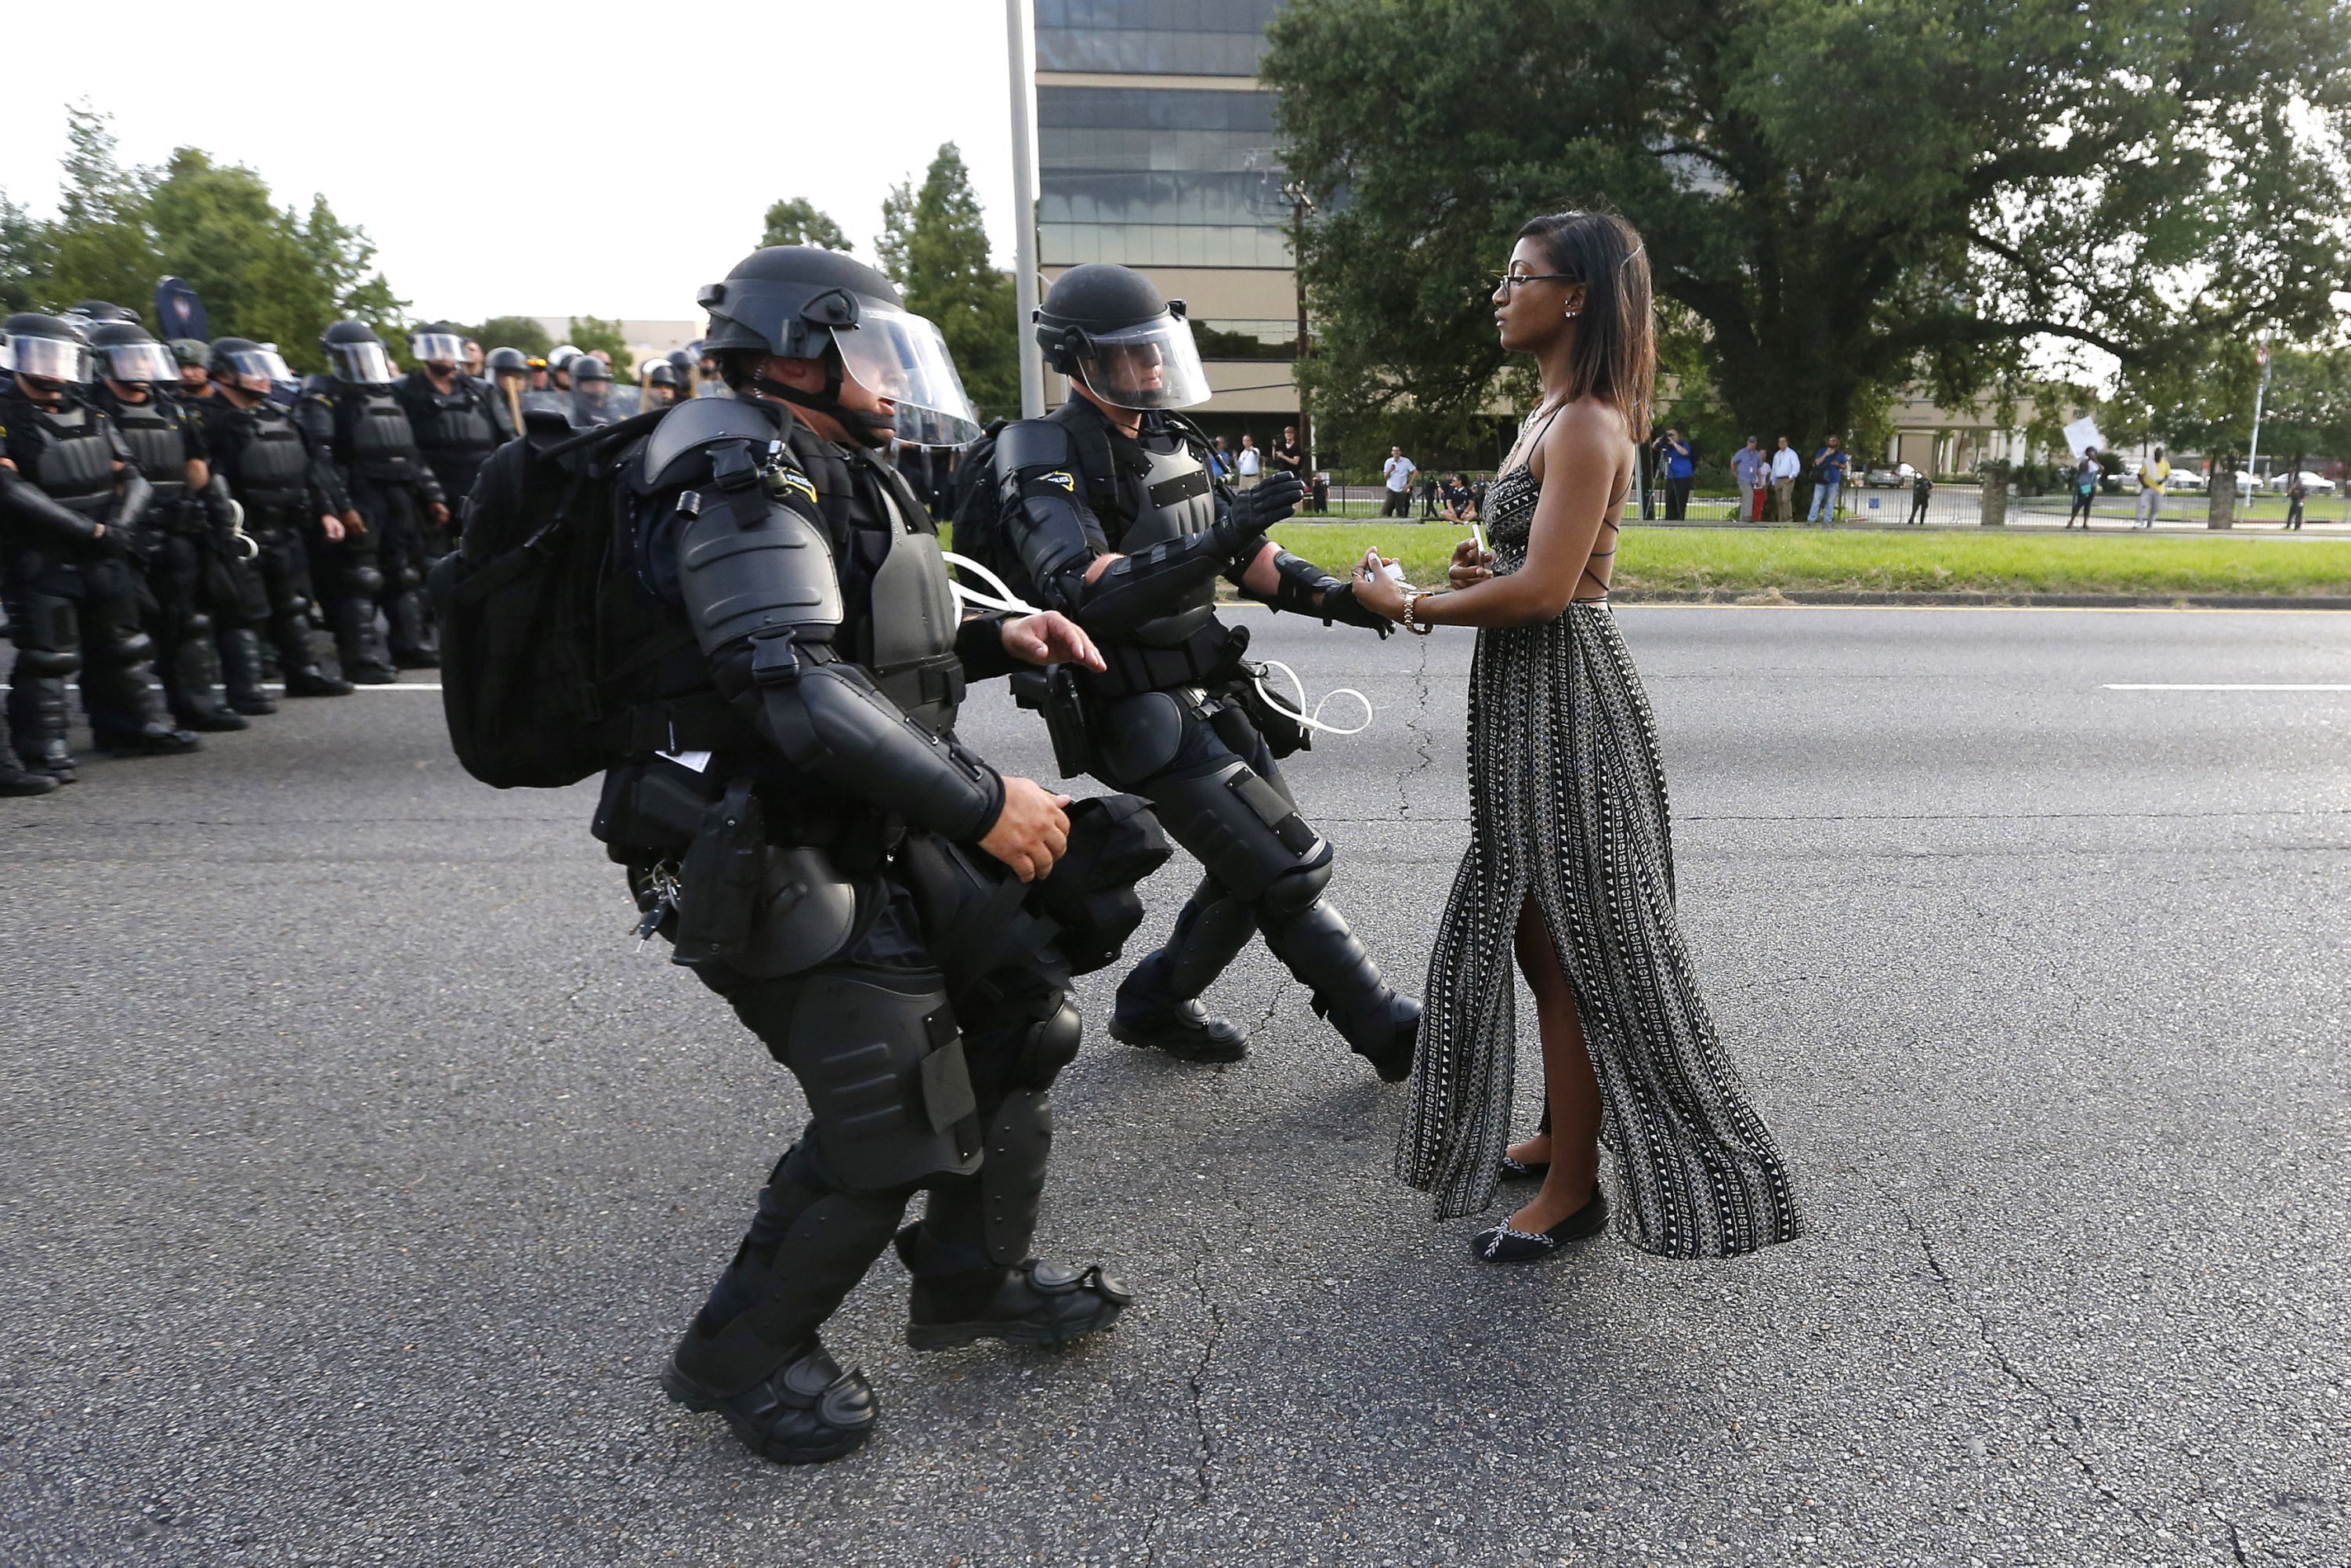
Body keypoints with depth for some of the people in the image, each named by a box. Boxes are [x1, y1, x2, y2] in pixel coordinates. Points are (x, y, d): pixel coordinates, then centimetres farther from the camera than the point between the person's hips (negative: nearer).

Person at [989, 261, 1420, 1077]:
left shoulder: (1173, 443, 12)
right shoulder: (1047, 460, -14)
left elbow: (1246, 558, 17)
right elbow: (1080, 592, -30)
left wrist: (1335, 596, 2)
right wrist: (1216, 543, -37)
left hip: (1211, 698, 9)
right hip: (1145, 718, -9)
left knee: (1258, 869, 13)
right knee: (1289, 869, -8)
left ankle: (1154, 1005, 30)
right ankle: (1392, 1033, 7)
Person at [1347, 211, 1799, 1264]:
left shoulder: (1586, 425, -16)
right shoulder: (1555, 413, 15)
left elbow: (1545, 587, -24)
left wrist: (1411, 607, -13)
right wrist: (1482, 570, 3)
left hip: (1562, 695, -10)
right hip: (1528, 697, 10)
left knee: (1569, 943, -1)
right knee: (1533, 930, 18)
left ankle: (1574, 1187, 13)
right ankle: (1561, 1135, 33)